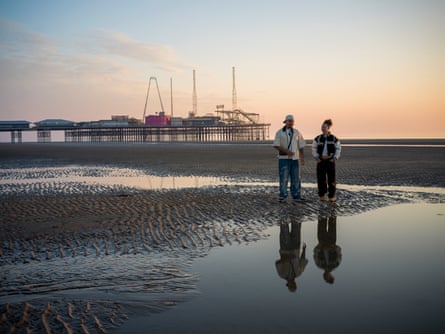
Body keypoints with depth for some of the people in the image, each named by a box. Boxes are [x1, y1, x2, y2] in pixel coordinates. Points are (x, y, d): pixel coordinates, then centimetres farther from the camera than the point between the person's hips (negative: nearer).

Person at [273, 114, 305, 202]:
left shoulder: (297, 132, 8)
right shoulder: (279, 132, 0)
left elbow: (301, 146, 9)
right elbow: (276, 145, -8)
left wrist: (302, 158, -2)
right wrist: (286, 151, -17)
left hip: (295, 159, 3)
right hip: (284, 158, -3)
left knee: (296, 178, 4)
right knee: (283, 178, -5)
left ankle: (296, 196, 10)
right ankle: (283, 196, 1)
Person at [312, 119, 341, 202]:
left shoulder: (334, 139, 1)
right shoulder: (318, 138, 4)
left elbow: (338, 149, 4)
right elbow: (314, 149, 8)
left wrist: (334, 159, -5)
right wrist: (316, 158, -2)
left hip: (330, 161, -1)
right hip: (321, 161, 1)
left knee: (331, 179, 0)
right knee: (321, 179, 2)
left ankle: (331, 196, 7)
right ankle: (322, 195, 12)